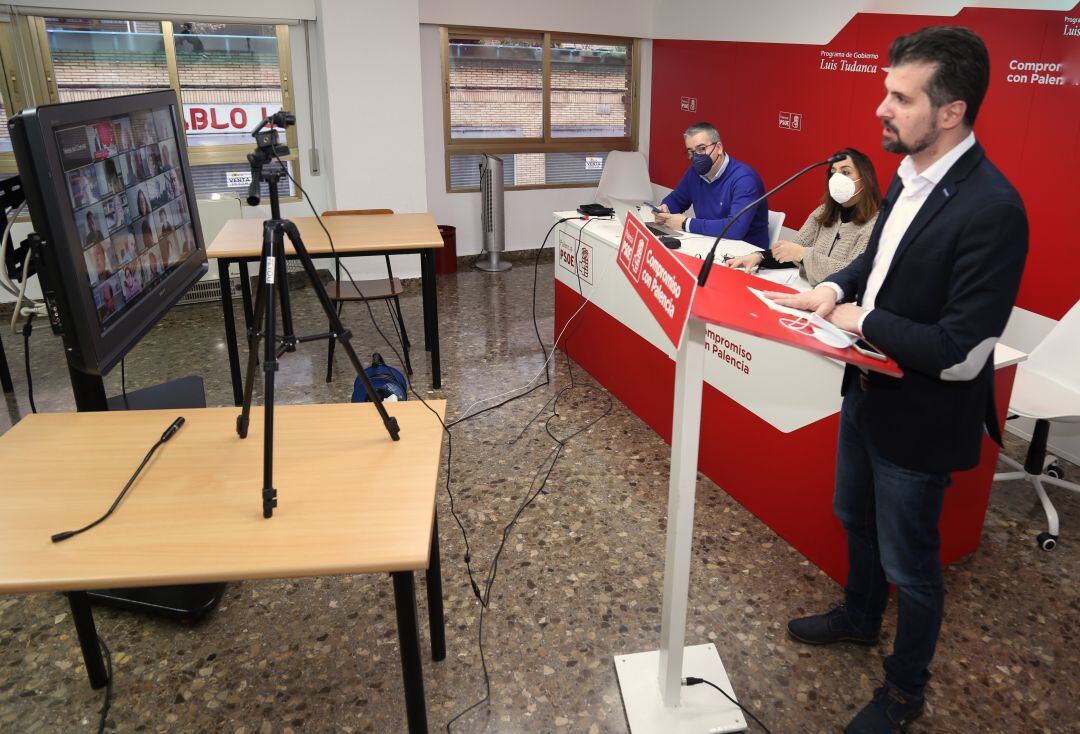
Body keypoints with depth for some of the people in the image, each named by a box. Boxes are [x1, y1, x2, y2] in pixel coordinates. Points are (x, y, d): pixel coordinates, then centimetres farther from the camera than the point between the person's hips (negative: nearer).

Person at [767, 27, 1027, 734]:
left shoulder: (992, 209, -28)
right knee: (856, 518, 28)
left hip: (919, 420, -8)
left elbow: (961, 353, -29)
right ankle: (860, 617, 56)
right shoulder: (909, 175, -2)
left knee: (909, 564, 13)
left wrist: (863, 320, -18)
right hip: (867, 390, 8)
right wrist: (834, 289, -4)